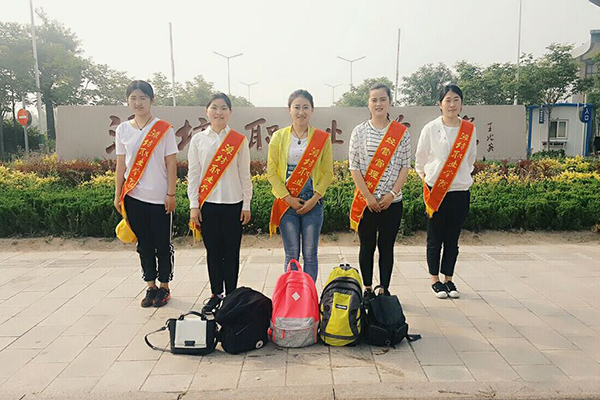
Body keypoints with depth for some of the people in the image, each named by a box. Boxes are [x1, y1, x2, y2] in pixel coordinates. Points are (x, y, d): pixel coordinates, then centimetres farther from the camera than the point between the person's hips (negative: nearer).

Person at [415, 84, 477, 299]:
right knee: (435, 238, 5)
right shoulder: (431, 129, -3)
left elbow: (471, 159, 17)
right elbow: (420, 160, 6)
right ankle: (435, 280, 18)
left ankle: (448, 279, 22)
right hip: (435, 191, -2)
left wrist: (461, 177, 13)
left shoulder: (470, 130, 4)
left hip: (460, 191, 2)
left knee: (452, 239, 9)